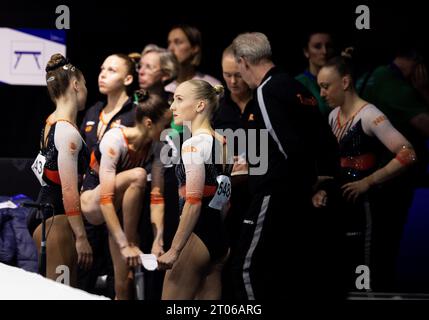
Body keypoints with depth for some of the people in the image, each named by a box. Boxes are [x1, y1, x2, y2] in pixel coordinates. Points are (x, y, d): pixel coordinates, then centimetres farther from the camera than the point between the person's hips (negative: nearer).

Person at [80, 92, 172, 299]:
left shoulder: (156, 146, -11)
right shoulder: (115, 140, -29)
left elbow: (157, 196, -14)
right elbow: (106, 199, -35)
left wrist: (158, 240, -26)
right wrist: (125, 245, -40)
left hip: (119, 209, 5)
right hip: (92, 203, -5)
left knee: (123, 285, -11)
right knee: (137, 176, -33)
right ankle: (131, 241, -23)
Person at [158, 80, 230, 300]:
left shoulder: (194, 144, -12)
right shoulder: (220, 143, 14)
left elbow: (193, 202, -19)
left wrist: (174, 250, -20)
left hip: (197, 234, -9)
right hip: (218, 237, 9)